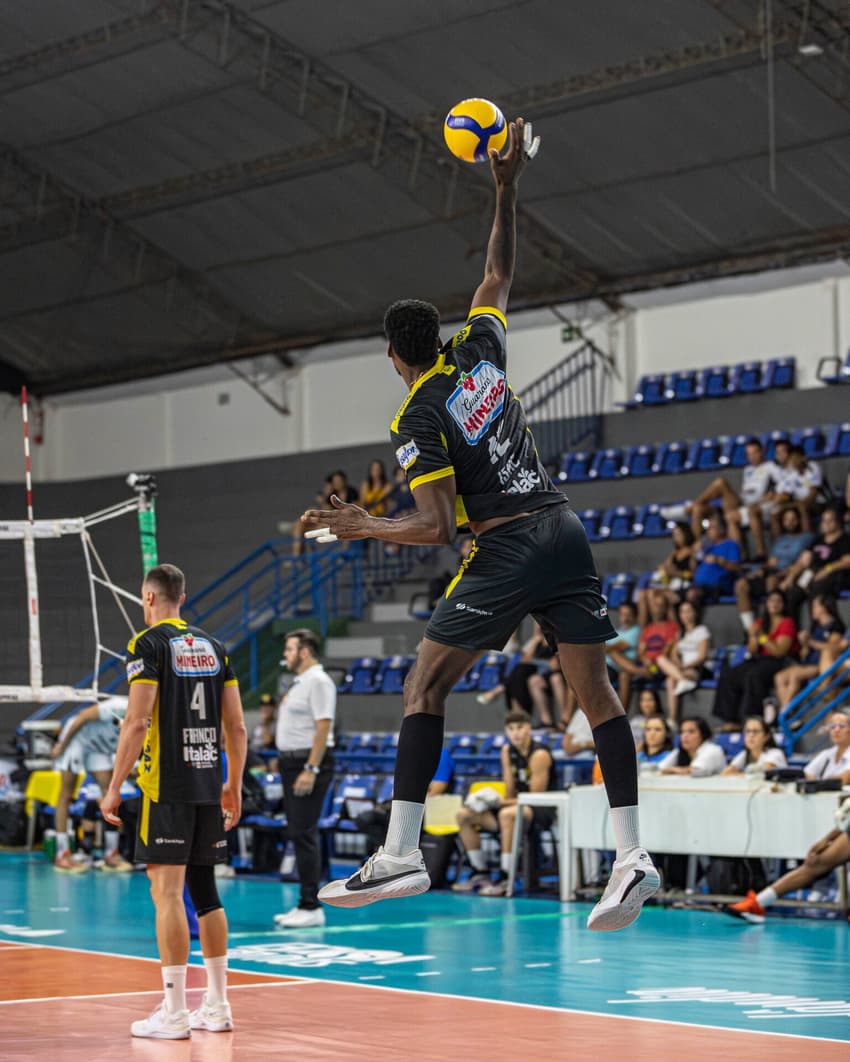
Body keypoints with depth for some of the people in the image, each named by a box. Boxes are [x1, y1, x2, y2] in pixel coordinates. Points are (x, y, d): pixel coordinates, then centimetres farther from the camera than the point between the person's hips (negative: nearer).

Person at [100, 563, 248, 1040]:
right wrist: (234, 786, 20)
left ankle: (174, 1013, -7)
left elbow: (138, 721, -15)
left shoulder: (148, 644, -6)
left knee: (168, 890, -5)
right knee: (204, 889, 14)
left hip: (166, 786, -7)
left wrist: (115, 787, -11)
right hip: (209, 785, 7)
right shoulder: (214, 647, 13)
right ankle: (217, 1006, 17)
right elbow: (237, 726, 12)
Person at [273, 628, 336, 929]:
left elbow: (323, 727, -20)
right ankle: (304, 906, 14)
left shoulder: (318, 681, -13)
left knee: (303, 833, -11)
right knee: (297, 834, 10)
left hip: (309, 763, -10)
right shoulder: (299, 682, 17)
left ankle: (311, 907, -9)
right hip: (292, 763, 10)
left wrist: (311, 770, -24)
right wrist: (286, 764, 14)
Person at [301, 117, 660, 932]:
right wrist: (506, 189, 28)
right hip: (563, 529, 6)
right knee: (594, 688, 3)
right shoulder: (478, 353, 9)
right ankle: (631, 854, -5)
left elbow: (435, 525, -12)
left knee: (424, 686, 1)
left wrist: (364, 527, 1)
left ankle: (401, 853, -5)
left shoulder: (419, 420, -6)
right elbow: (498, 274, 27)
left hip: (506, 549, -6)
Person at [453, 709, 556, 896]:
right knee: (464, 815, -2)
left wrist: (501, 803, -22)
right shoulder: (507, 750, 7)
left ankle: (505, 879, -35)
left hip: (543, 811, -8)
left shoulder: (539, 755, -15)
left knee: (507, 814, -40)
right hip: (519, 804, 8)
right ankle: (480, 872, 5)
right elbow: (510, 793, 8)